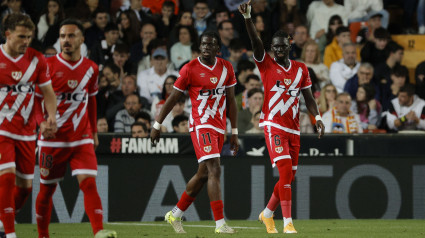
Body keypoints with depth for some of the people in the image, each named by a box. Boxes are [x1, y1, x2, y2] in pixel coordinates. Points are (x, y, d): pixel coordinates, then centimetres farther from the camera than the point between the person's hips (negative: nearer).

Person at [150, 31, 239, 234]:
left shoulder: (226, 68, 8)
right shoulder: (190, 69, -5)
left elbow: (230, 101, 14)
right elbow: (173, 98, 1)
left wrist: (234, 132, 12)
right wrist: (157, 125, 4)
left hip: (219, 128, 6)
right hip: (201, 126, -6)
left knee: (203, 174, 12)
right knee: (214, 170, -18)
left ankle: (175, 215, 28)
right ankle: (220, 224, -20)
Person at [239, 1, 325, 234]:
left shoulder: (300, 69, 11)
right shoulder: (266, 64, 0)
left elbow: (308, 96, 12)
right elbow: (255, 42, -14)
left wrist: (317, 118, -3)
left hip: (293, 128, 5)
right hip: (274, 125, -5)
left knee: (289, 176, 9)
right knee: (285, 170, -18)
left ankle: (267, 214, 30)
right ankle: (287, 222, -18)